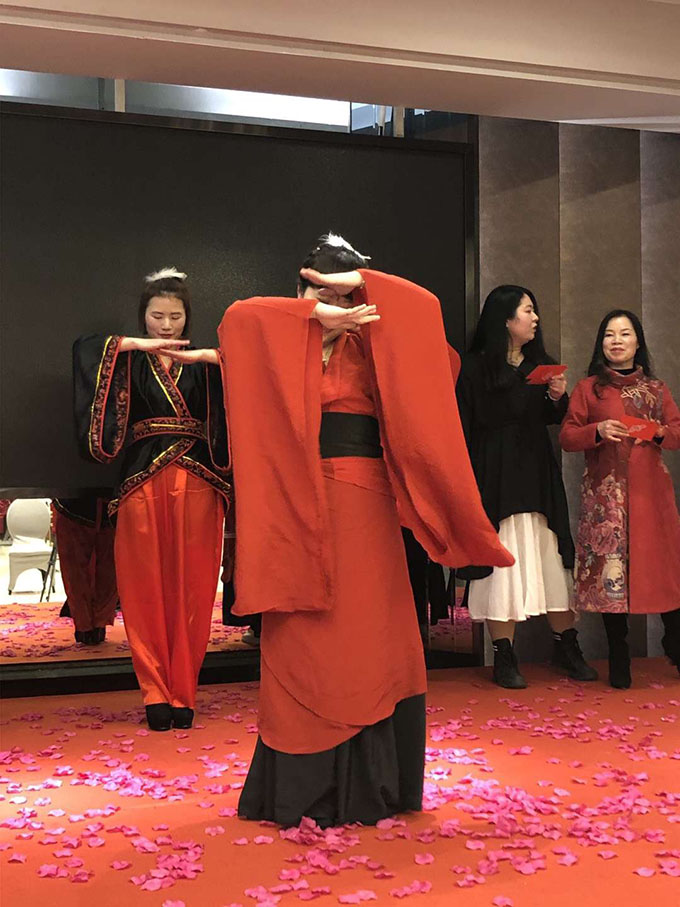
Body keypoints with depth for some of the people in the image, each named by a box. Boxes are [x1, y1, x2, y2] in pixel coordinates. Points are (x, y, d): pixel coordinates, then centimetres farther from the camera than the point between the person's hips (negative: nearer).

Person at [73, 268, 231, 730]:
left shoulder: (204, 364, 11)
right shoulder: (129, 361, 9)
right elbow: (85, 347, -7)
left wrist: (218, 357, -18)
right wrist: (138, 345, -10)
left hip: (197, 487, 0)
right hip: (142, 488, 0)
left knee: (191, 593, 1)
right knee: (147, 593, 0)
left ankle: (183, 693, 10)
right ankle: (157, 695, 10)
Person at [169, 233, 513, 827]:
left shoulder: (368, 349, 10)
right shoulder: (278, 351, 7)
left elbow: (422, 307, -2)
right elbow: (239, 319, -11)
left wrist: (358, 281, -5)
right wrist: (317, 316, -12)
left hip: (363, 510, 1)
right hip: (298, 510, -1)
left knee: (368, 641, 2)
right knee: (301, 648, 1)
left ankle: (369, 785, 14)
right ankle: (302, 788, 11)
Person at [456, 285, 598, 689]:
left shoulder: (540, 364, 14)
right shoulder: (476, 367, -4)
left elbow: (554, 420, 17)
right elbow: (465, 427, -7)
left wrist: (559, 397, -5)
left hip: (539, 476, 5)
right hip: (496, 478, -5)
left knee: (552, 556, 6)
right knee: (502, 561, -3)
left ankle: (566, 646, 17)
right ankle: (505, 657, 4)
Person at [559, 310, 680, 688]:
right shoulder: (589, 388, 8)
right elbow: (567, 437, 3)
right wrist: (597, 431, -15)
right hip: (607, 491, -2)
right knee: (611, 570, -3)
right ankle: (618, 658, 7)